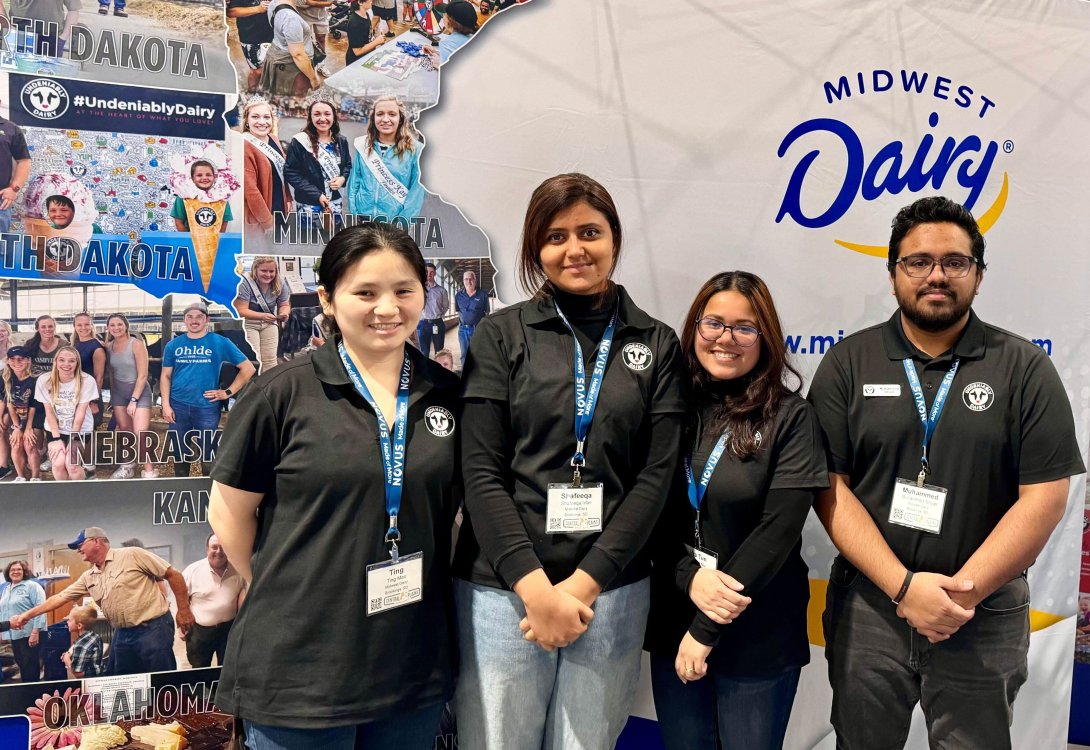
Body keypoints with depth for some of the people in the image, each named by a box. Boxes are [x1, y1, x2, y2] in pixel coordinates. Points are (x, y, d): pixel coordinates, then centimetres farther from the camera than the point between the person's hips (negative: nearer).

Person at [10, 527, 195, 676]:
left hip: (152, 629, -8)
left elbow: (173, 575, -8)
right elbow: (60, 597, 20)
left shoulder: (131, 555, -7)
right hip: (122, 635, 8)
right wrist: (26, 615, 14)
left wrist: (183, 610, -10)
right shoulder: (88, 578, 15)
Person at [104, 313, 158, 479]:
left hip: (140, 391, -5)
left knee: (140, 433, -14)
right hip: (118, 392, 5)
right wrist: (112, 397, 7)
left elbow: (143, 375, -14)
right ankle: (128, 466, 25)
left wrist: (134, 400, -15)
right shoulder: (109, 346, 3)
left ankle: (149, 471, -8)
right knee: (124, 430, 9)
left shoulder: (136, 344, -13)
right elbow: (111, 373, 9)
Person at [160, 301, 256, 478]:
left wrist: (228, 392, -5)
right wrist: (166, 404, -3)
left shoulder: (220, 343, -2)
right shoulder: (173, 345, 8)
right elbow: (166, 376, 8)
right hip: (178, 406, 3)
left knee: (207, 455, 5)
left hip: (207, 407, -2)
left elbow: (248, 368, -1)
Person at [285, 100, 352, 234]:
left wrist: (343, 179, -8)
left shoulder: (341, 141, 3)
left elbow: (348, 165, 17)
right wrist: (317, 195, -18)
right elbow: (290, 172, -13)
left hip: (335, 204, 5)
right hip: (310, 205, -4)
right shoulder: (300, 142, -13)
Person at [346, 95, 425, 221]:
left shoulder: (414, 149, -6)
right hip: (363, 219, 3)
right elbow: (354, 183, 7)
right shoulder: (363, 146, 4)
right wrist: (353, 214, -1)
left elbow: (417, 191, -8)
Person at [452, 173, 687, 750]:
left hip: (611, 590, 1)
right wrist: (535, 587, -12)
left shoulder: (657, 345, 6)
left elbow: (656, 475, -1)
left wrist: (584, 582, -9)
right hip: (504, 588, -1)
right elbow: (480, 471, -5)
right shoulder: (501, 335, 1)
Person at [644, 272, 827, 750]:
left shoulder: (791, 417, -8)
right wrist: (689, 578, -15)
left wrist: (707, 629, -15)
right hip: (672, 623, 3)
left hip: (760, 635, -3)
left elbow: (779, 530, -14)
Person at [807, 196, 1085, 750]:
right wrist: (904, 586, -15)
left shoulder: (1024, 368, -1)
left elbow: (1045, 497, -6)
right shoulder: (847, 362, -1)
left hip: (985, 617, 0)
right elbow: (830, 487, -6)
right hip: (867, 607, 1)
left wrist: (964, 592, -14)